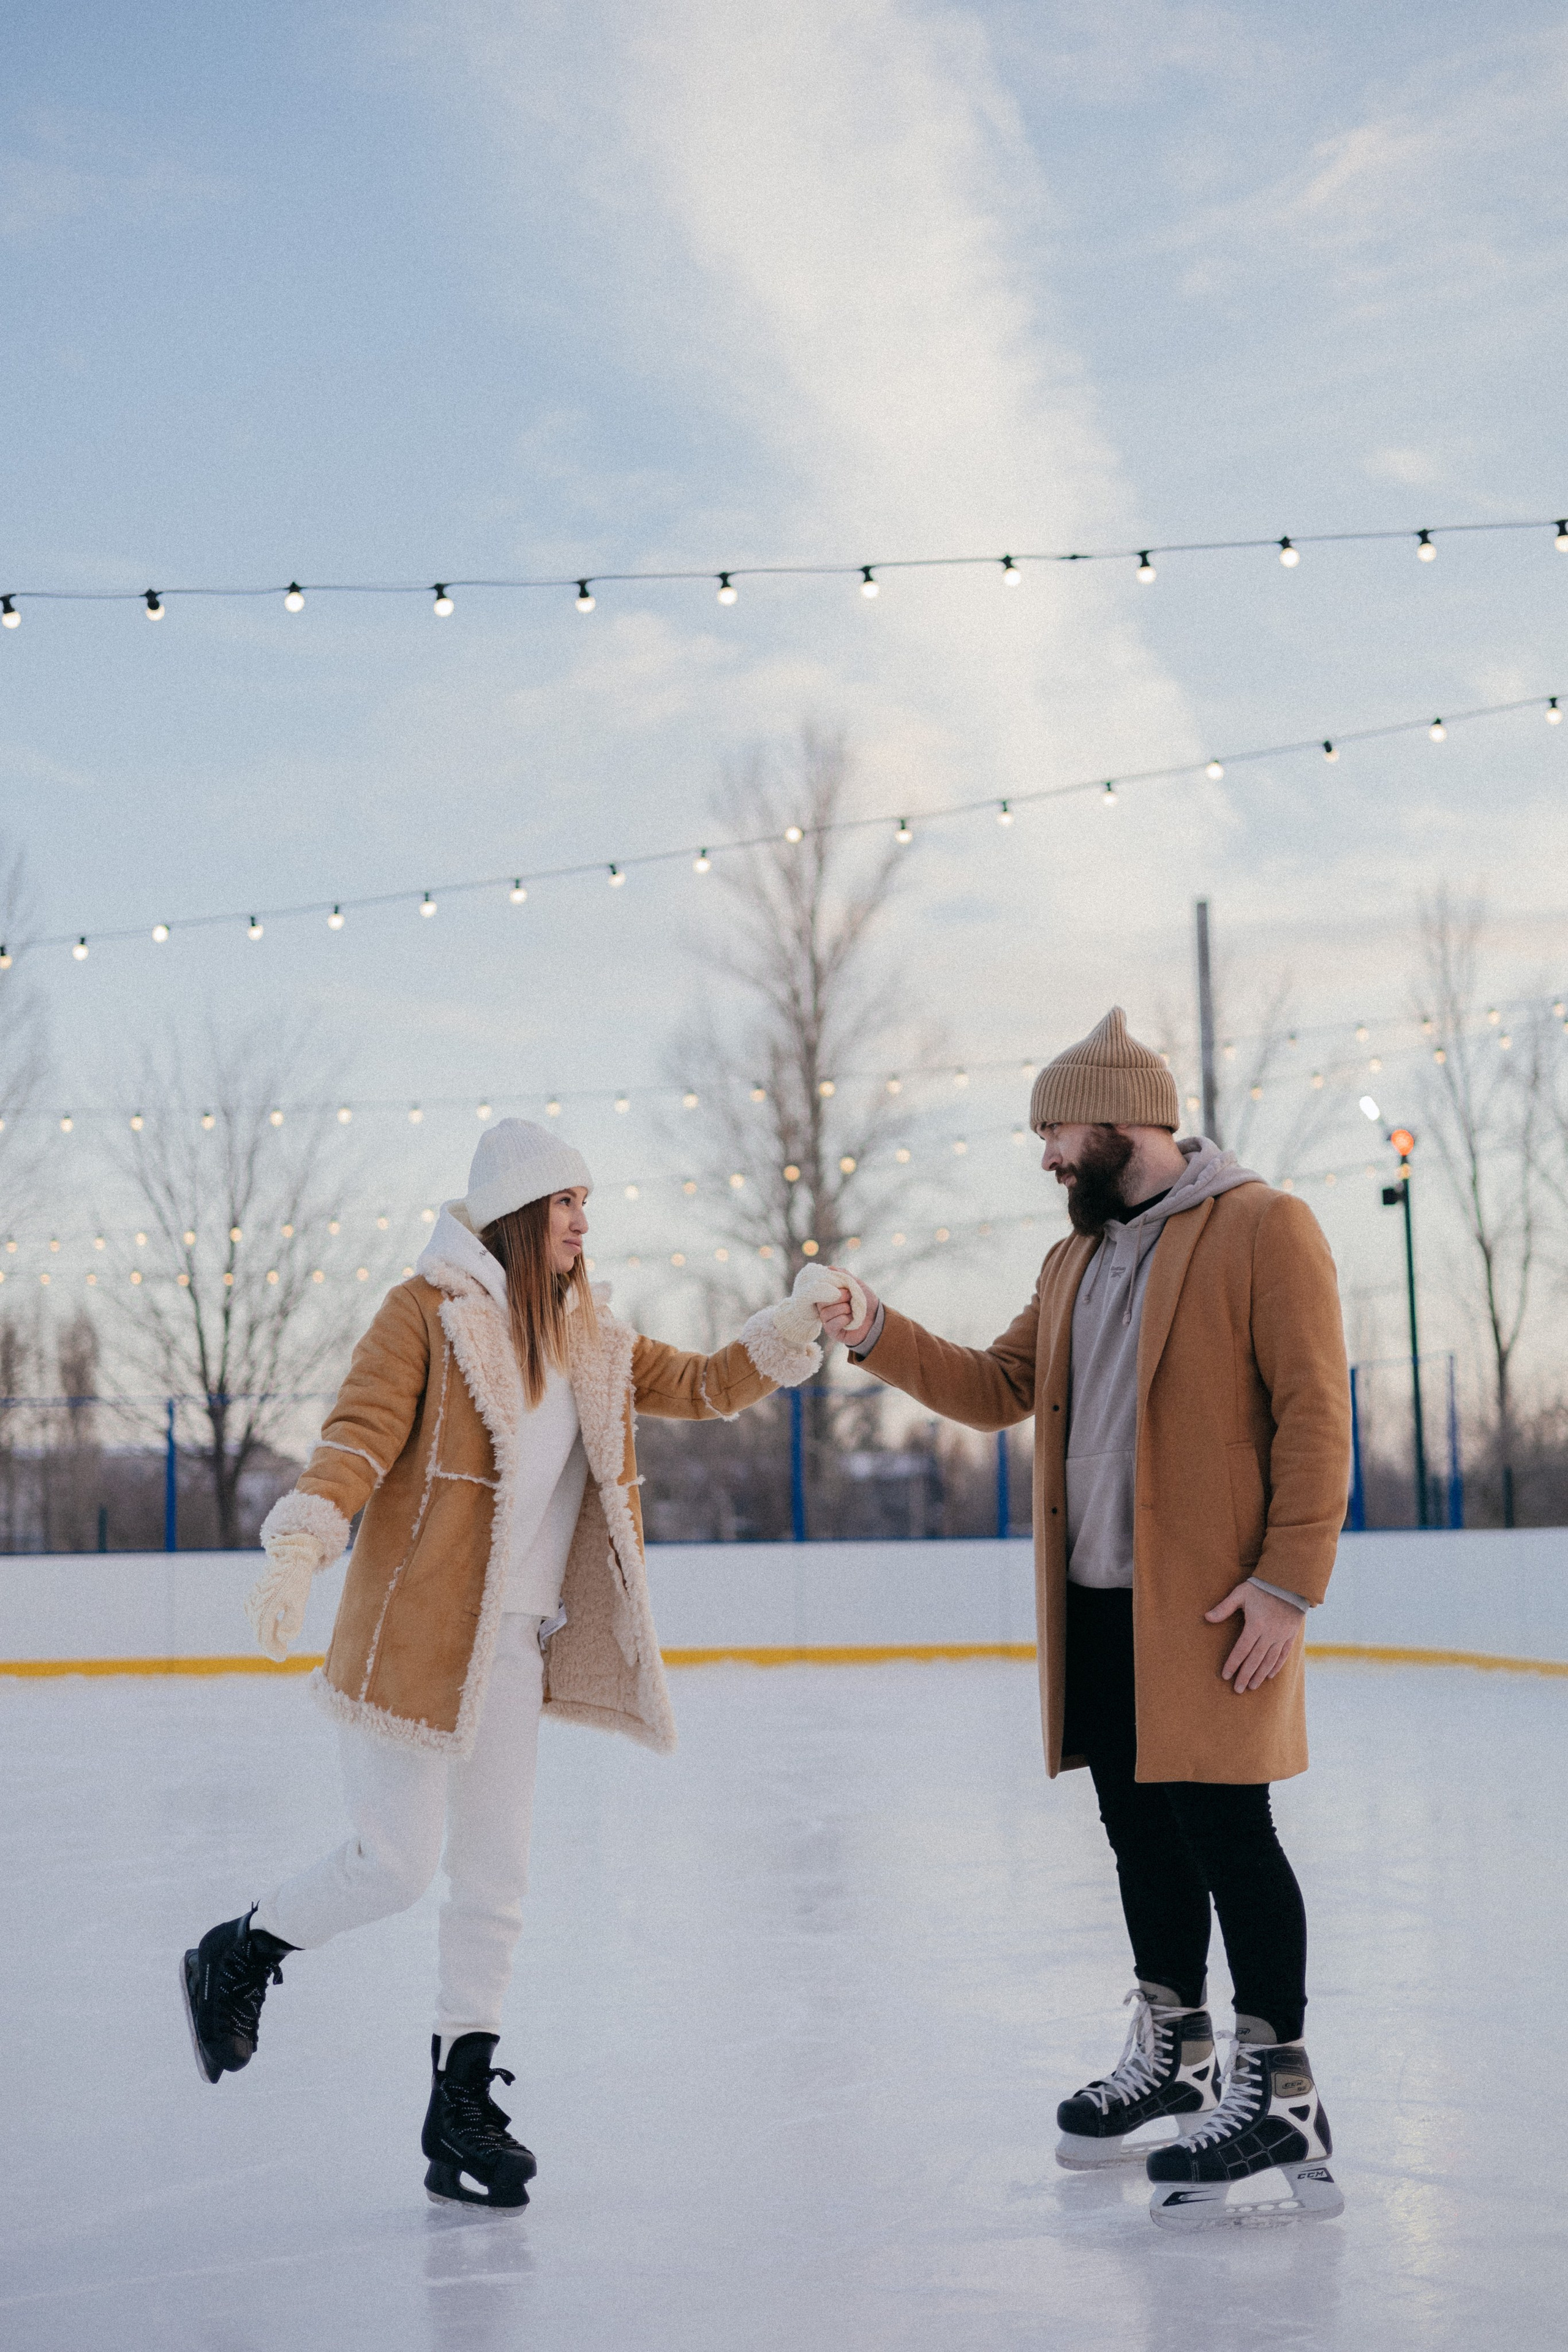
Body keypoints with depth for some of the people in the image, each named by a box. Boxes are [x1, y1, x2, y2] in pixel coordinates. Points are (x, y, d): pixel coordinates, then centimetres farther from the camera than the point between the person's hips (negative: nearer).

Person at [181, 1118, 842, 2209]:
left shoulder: (589, 1339, 13)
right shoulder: (428, 1311, -7)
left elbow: (702, 1386, 15)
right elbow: (360, 1437, -16)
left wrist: (792, 1327, 0)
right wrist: (301, 1548, -30)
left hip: (514, 1650, 6)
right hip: (413, 1636, -6)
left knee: (496, 1879, 8)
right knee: (395, 1864, -4)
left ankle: (462, 2101, 19)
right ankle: (236, 1957, 24)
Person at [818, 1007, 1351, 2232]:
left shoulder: (1264, 1228, -8)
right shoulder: (1079, 1257, 19)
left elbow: (1314, 1413, -13)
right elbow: (1000, 1386, 22)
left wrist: (1291, 1579, -18)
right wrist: (884, 1340, 7)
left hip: (1208, 1604, -8)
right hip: (1096, 1604, 8)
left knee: (1224, 1829, -8)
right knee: (1143, 1831, 15)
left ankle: (1280, 2090, 1)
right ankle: (1173, 2055, 30)